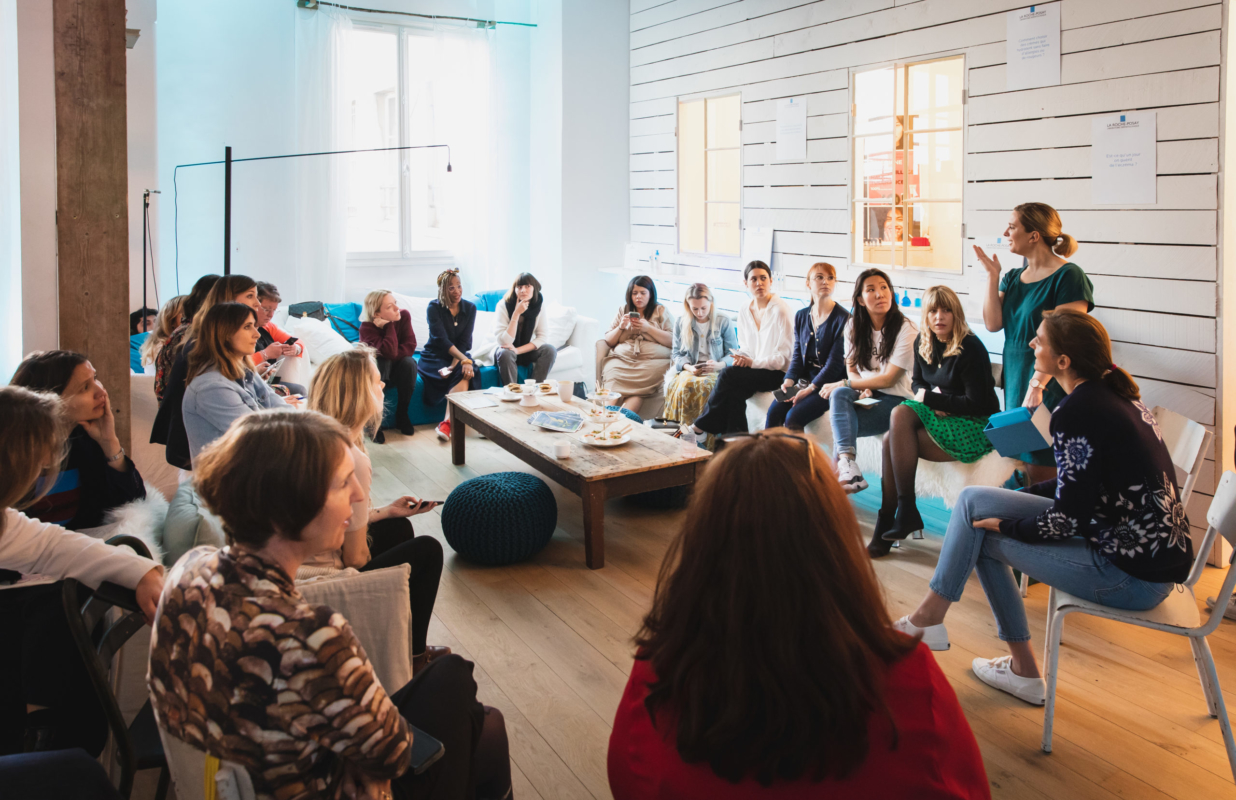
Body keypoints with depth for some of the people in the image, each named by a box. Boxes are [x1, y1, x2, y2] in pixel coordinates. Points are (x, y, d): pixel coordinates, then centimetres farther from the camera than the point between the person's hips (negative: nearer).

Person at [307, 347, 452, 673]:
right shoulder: (352, 460, -27)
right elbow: (356, 558, -20)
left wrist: (387, 510, 16)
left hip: (295, 566, 9)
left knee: (398, 528, 25)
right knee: (428, 549, 8)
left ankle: (409, 647, 39)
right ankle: (412, 655, 28)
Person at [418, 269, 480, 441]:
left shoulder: (470, 308, 2)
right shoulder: (434, 307, -9)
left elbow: (465, 341, -6)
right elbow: (441, 339, -20)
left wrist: (453, 365, -22)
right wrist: (464, 360, -33)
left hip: (459, 356, 2)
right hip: (434, 356, -2)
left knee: (465, 374, -33)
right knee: (462, 375, -33)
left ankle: (446, 423, -43)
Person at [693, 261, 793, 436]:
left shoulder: (780, 310, -12)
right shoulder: (744, 311, 8)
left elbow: (783, 357, -12)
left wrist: (753, 362, -22)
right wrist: (741, 359, -7)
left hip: (777, 374, -5)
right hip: (754, 371, 5)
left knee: (729, 374, -26)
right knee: (735, 391, -28)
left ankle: (702, 426, -15)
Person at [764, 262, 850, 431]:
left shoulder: (843, 318, -7)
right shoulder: (801, 316, 12)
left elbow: (835, 362, -11)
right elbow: (797, 355, 13)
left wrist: (809, 389, -17)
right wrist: (789, 380, -6)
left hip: (827, 385, -5)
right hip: (804, 379, 5)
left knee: (793, 417, -26)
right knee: (773, 412, -19)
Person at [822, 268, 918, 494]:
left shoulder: (906, 329, -10)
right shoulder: (854, 326, 7)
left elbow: (889, 379, -14)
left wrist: (843, 384, -14)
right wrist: (862, 388, -12)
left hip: (896, 399, -5)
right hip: (866, 394, 5)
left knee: (838, 422, -29)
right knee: (839, 395, -33)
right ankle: (848, 469, -45)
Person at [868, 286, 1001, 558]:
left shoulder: (971, 348, -15)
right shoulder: (923, 342, 7)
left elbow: (976, 404, -18)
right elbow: (917, 382, 19)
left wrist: (930, 398, -13)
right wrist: (933, 398, -4)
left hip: (976, 427, -7)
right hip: (941, 415, 7)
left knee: (893, 440, -23)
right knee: (900, 414, -23)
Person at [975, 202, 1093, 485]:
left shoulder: (1068, 276, -9)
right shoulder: (1013, 277, 14)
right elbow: (993, 324, 5)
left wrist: (1038, 384, -22)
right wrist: (993, 276, 1)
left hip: (1049, 389, -7)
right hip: (1015, 382, 7)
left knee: (1042, 470, -8)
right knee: (1022, 465, 7)